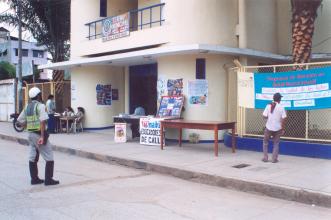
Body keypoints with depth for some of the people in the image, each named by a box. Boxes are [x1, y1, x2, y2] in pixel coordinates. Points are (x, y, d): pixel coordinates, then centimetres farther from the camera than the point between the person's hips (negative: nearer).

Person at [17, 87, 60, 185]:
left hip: (30, 134, 8)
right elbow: (42, 121, -22)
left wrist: (29, 126, 17)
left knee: (33, 158, 13)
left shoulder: (27, 107, 11)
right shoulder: (40, 106, -12)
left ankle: (34, 179, 20)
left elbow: (20, 120, 14)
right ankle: (48, 179, 0)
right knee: (49, 158, -1)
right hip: (39, 134, -8)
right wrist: (42, 136, -24)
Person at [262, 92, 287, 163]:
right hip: (277, 128, 0)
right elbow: (283, 119, -10)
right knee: (276, 144, 12)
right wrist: (282, 129, -2)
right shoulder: (281, 107, -6)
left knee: (265, 142, 16)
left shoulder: (268, 106, -4)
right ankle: (274, 159, 8)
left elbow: (265, 116, -8)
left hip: (269, 128, 1)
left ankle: (265, 158, 14)